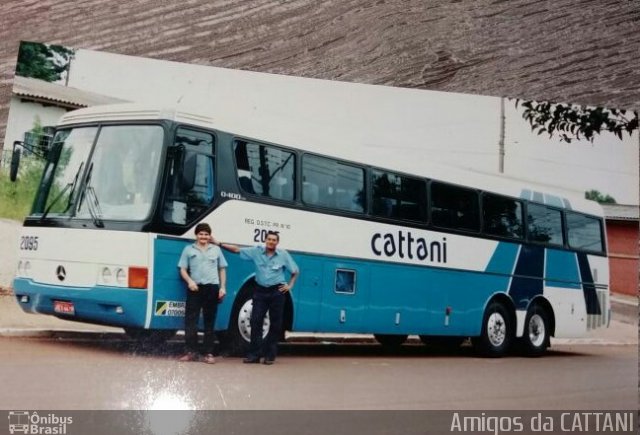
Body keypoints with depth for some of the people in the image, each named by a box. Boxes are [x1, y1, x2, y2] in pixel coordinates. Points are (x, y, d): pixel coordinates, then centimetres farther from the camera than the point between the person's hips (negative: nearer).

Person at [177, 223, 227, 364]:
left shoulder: (216, 249, 14)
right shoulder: (188, 249, 9)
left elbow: (222, 269, 16)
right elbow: (183, 269, 6)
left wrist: (222, 287, 5)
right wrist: (189, 281, -11)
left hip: (212, 288, 1)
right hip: (195, 288, -1)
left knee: (209, 322, 3)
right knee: (190, 320, -6)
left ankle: (209, 353, 5)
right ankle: (191, 352, -2)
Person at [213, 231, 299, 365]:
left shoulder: (283, 255, -1)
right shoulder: (257, 251, 1)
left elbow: (295, 271, 9)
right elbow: (237, 250, 1)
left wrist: (290, 285, -1)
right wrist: (219, 244, -5)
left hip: (277, 291, -1)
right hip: (260, 290, 1)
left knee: (275, 324, 3)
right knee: (256, 322, -3)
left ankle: (270, 355, 13)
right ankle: (254, 354, 3)